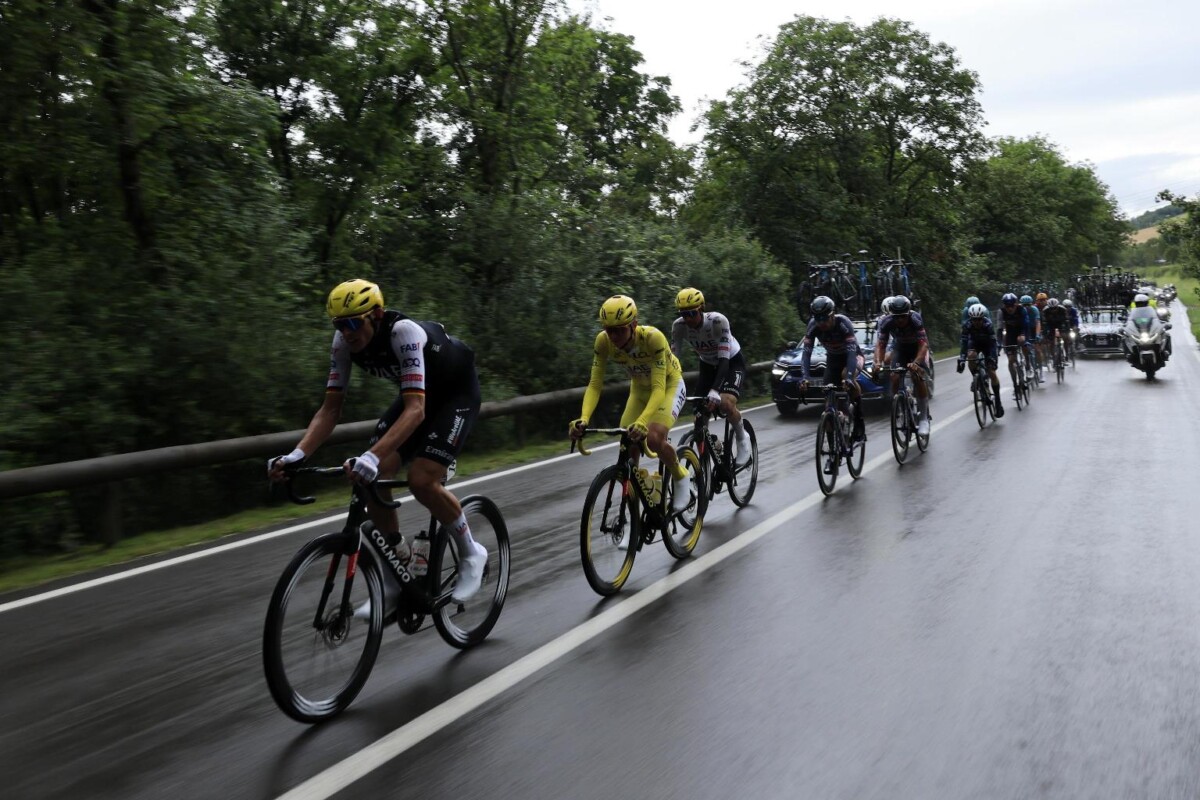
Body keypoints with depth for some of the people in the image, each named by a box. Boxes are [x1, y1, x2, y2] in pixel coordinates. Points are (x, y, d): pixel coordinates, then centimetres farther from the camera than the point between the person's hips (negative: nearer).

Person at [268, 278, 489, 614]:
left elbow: (416, 410, -45)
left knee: (421, 481, -23)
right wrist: (296, 456, -30)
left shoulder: (404, 332, -36)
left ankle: (471, 553, 3)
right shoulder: (344, 341, -17)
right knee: (371, 479, -10)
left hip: (457, 393, -7)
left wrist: (372, 456, -57)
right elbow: (330, 409, -15)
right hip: (419, 394, 7)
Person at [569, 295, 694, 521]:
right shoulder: (603, 341, -25)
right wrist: (583, 419, -42)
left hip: (669, 385, -4)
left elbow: (658, 388, -41)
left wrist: (642, 421, -57)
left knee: (653, 437, -30)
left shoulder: (653, 337, -37)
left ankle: (682, 479, 1)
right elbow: (595, 384, -25)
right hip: (639, 388, 5)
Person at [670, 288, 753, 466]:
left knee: (726, 403, -28)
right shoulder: (679, 326, -22)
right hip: (708, 364, 5)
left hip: (732, 361, -4)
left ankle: (742, 439, -1)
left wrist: (715, 390, -50)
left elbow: (724, 359, -38)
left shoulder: (717, 321, -34)